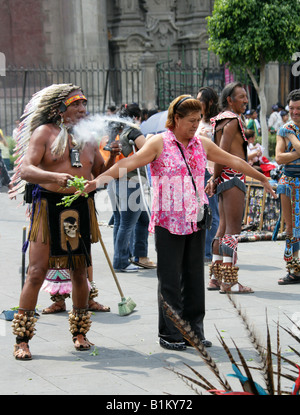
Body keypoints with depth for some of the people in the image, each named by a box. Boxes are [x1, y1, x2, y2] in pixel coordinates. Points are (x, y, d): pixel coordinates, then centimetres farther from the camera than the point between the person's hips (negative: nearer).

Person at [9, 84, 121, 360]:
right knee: (37, 272, -8)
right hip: (49, 206, -5)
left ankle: (79, 332, 24)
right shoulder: (45, 132, -1)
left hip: (81, 208, 5)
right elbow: (26, 170, -12)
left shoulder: (89, 138, 14)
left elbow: (100, 175, 18)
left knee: (80, 272, 10)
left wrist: (112, 158, -1)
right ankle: (22, 339, -4)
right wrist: (54, 176, -28)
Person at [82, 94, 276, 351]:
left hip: (196, 221, 5)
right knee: (170, 279, 0)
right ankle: (170, 333, 9)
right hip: (168, 221, -5)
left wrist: (263, 179, 30)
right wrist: (99, 180, -30)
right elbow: (129, 163, -17)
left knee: (194, 277, 7)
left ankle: (194, 330, 17)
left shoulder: (202, 144, 12)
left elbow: (235, 162, 22)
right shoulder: (159, 143, -5)